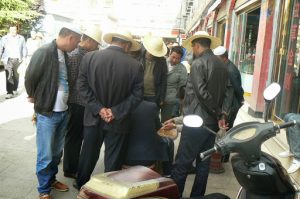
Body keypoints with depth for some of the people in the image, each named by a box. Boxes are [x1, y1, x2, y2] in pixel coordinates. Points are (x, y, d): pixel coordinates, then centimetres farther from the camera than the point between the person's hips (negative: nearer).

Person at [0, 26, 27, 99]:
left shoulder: (21, 38, 8)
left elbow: (24, 48, 8)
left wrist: (24, 56, -4)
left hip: (17, 60, 1)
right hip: (8, 60, -1)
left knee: (16, 76, 10)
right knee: (9, 76, -10)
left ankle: (15, 89, 27)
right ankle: (10, 92, -12)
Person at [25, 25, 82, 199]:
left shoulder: (64, 54, 7)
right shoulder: (44, 52, -16)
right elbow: (30, 77, -11)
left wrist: (65, 101, 8)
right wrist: (35, 97, 2)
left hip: (63, 111, 7)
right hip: (47, 112, -7)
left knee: (57, 152, 19)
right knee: (46, 155, 4)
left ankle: (52, 179, 37)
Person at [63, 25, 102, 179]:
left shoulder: (87, 55, 9)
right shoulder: (74, 56, -17)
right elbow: (70, 81, -18)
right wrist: (68, 102, -12)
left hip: (85, 104, 8)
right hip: (77, 104, -8)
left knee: (79, 136, 19)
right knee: (73, 137, 5)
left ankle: (75, 165, 34)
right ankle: (70, 170, 20)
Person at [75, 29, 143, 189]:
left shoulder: (89, 57, -6)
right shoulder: (135, 66, -9)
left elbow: (82, 86, -8)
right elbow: (137, 95, -11)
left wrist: (98, 109, -10)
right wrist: (116, 112, -12)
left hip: (93, 117, 2)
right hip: (119, 121, -2)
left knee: (88, 155, 21)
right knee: (113, 160, 12)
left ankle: (81, 184, 40)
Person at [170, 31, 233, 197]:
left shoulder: (198, 63, -11)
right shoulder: (222, 65, 11)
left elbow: (202, 93, -20)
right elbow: (228, 92, 8)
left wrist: (218, 113, -10)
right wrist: (223, 114, 1)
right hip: (212, 123, 8)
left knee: (182, 164, -2)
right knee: (204, 163, 13)